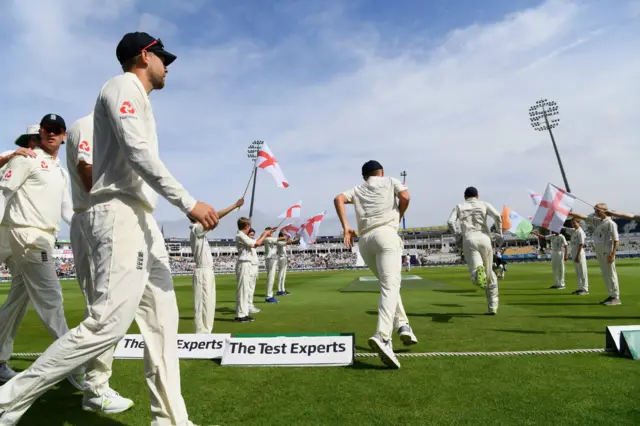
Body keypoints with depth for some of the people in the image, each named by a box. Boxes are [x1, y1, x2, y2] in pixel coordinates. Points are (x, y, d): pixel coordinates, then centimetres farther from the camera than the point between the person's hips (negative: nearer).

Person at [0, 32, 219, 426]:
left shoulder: (138, 101, 27)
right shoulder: (124, 86, 0)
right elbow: (139, 154, -16)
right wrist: (189, 203, -20)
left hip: (141, 218, 10)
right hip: (119, 214, -10)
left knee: (163, 321, 6)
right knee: (109, 323, -15)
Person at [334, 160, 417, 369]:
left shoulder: (357, 189, 24)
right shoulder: (390, 181, 19)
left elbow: (338, 199, 5)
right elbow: (405, 197, 0)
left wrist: (346, 227, -1)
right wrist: (398, 218, 16)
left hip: (364, 240, 4)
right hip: (386, 234, -4)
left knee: (389, 283, 22)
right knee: (390, 286, -16)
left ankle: (402, 325, 15)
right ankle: (382, 337, -34)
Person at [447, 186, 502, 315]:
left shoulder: (459, 207, 17)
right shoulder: (484, 204, 16)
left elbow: (450, 222, 1)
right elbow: (497, 216, -2)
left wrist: (457, 234, 17)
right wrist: (500, 232, 10)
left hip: (468, 240, -1)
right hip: (484, 238, 1)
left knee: (474, 272, -10)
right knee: (490, 274, 15)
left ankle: (478, 271, -48)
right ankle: (493, 306, 18)